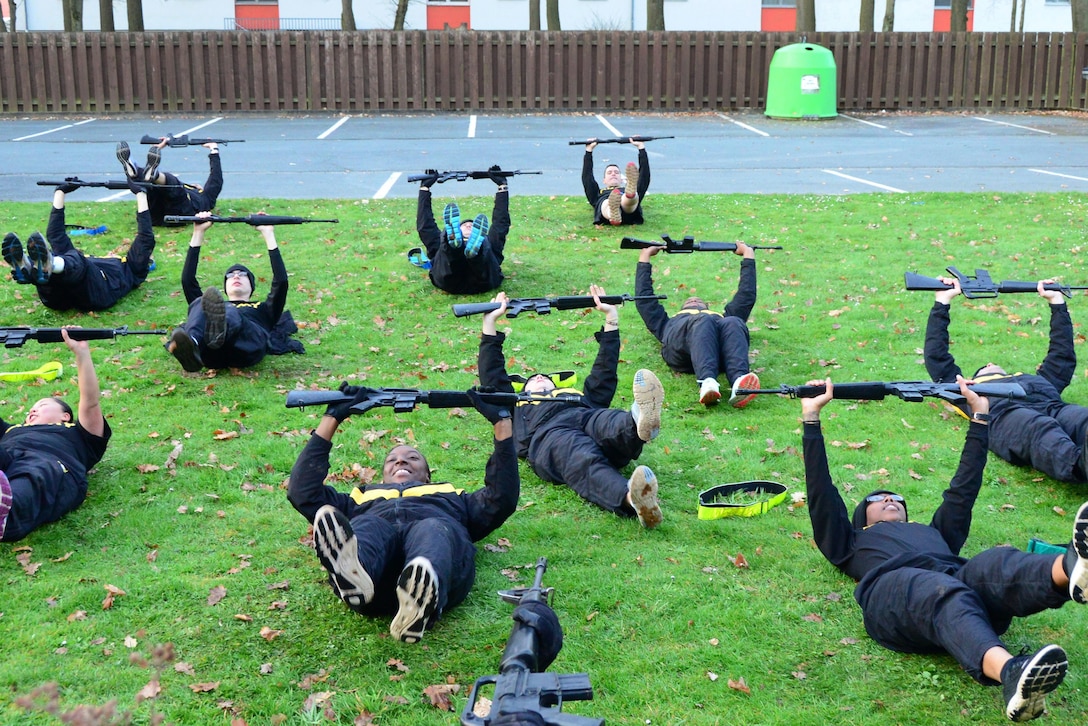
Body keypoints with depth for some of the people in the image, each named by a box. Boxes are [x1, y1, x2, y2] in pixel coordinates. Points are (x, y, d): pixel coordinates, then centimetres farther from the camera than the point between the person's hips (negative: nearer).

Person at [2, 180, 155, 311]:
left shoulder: (130, 268, 37)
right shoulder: (88, 259, 47)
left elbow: (146, 239, 26)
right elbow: (55, 235, 44)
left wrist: (140, 194, 30)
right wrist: (60, 192, 45)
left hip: (99, 292, -4)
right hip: (60, 297, 4)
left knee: (75, 261, -34)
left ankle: (48, 265, -69)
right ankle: (26, 267, -61)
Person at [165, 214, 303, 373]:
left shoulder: (263, 309, 40)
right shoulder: (213, 305, 45)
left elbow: (281, 282, 25)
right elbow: (187, 281, 33)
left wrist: (269, 235, 29)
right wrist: (198, 233, 32)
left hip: (250, 341, -1)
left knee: (230, 313, -35)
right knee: (201, 302, -30)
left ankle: (220, 331, -73)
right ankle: (190, 345, -63)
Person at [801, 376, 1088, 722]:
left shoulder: (934, 533, 46)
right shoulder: (852, 543, 38)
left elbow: (963, 488, 45)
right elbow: (821, 493, 28)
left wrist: (980, 417, 48)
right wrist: (811, 419, 25)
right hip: (892, 587, -3)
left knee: (998, 563, -34)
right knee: (944, 594, -41)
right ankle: (1011, 674, -73)